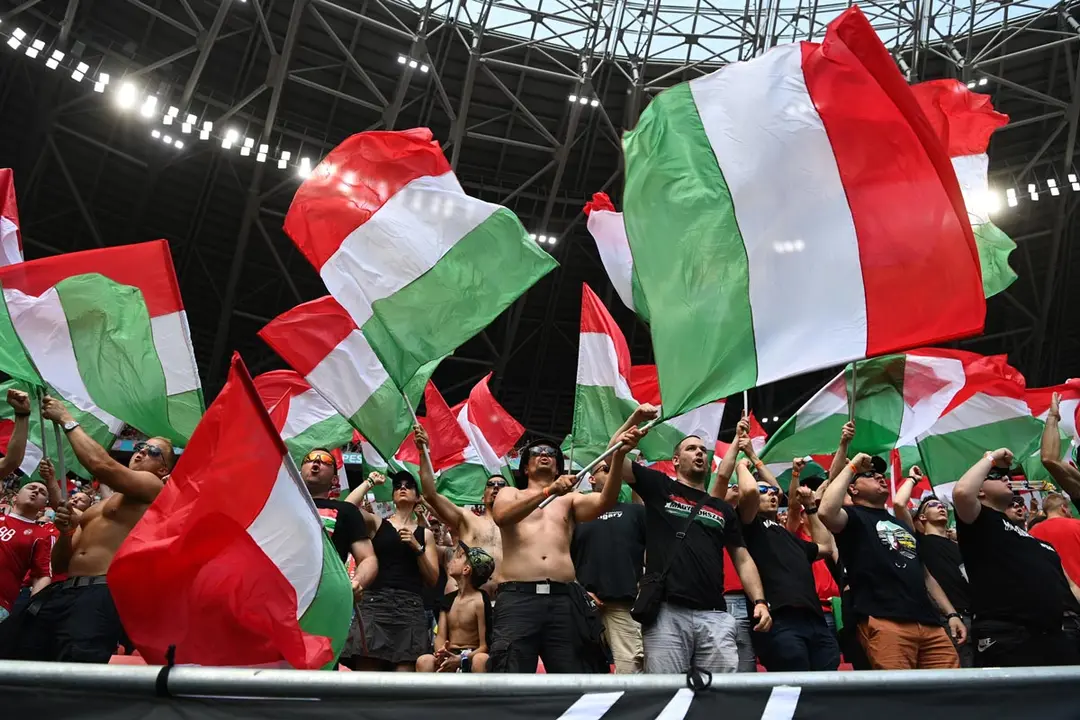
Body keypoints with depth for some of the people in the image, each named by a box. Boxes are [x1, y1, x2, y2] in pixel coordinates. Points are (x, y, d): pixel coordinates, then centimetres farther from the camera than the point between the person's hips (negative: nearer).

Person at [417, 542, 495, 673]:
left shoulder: (481, 601, -7)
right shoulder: (448, 600, 12)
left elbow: (485, 646, -9)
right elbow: (440, 637, 6)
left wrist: (460, 659, -26)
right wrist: (441, 653, -19)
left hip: (471, 657, -4)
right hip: (449, 657, 4)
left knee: (481, 660, -40)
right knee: (424, 661, -29)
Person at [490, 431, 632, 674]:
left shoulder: (569, 499, 22)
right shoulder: (510, 494, 19)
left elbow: (604, 502, 0)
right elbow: (501, 516, -6)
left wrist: (617, 457, -15)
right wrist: (549, 491, -19)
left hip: (564, 599, 2)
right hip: (518, 597, -2)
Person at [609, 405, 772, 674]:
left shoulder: (723, 509, 22)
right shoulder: (659, 487, 13)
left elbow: (743, 560, 19)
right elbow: (615, 457, 6)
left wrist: (760, 601, 5)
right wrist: (634, 419, -4)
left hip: (715, 616, 3)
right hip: (666, 612, -3)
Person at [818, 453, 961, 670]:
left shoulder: (902, 525, 30)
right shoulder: (854, 516, 6)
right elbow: (826, 512, -19)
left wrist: (951, 613, 20)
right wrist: (851, 467, -8)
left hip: (928, 622, 7)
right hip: (884, 622, -7)